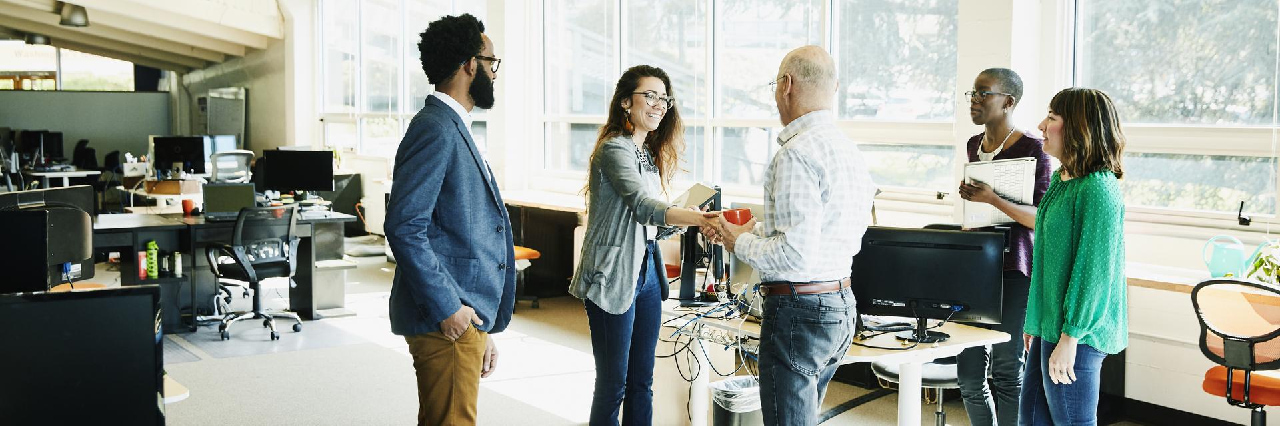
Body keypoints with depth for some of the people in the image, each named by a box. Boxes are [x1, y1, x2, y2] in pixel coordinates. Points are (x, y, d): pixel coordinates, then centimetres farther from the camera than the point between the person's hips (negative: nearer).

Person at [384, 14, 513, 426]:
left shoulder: (455, 129, 18)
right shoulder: (435, 129, -13)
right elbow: (404, 227, -21)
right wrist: (447, 307, -18)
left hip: (464, 315, 10)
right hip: (447, 318, -10)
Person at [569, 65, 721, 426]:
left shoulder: (649, 152, 13)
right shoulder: (615, 149, -14)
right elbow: (642, 205, -31)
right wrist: (697, 218, -43)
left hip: (647, 272, 9)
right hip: (614, 276, -8)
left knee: (641, 382, 12)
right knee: (613, 384, -1)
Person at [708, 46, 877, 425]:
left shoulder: (797, 153, -19)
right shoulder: (850, 149, 10)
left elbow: (796, 252, -24)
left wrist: (740, 242, -8)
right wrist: (757, 228, 20)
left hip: (800, 310, -9)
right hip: (842, 305, 9)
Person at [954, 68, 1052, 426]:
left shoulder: (1032, 149, -9)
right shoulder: (974, 145, 12)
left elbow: (1043, 218, -14)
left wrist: (993, 199, -23)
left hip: (1012, 270, -7)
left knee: (1007, 371, 0)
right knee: (969, 371, 9)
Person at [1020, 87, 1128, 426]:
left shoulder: (1097, 189, -17)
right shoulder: (1061, 181, 12)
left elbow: (1094, 270, -21)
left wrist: (1070, 337, -21)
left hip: (1076, 334, -9)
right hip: (1050, 326, 9)